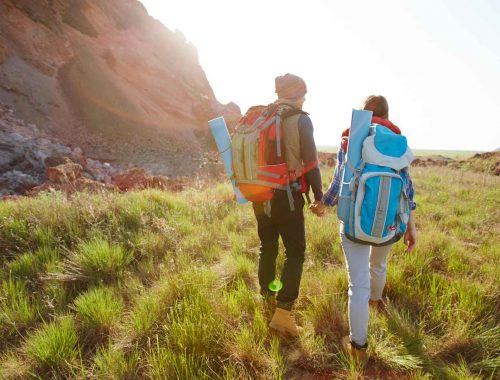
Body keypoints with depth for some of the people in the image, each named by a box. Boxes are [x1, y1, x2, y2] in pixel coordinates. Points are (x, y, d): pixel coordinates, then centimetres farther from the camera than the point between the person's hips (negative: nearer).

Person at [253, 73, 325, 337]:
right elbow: (310, 163, -11)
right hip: (287, 196, -6)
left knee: (267, 247, 21)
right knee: (295, 253, 4)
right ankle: (283, 312, -2)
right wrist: (319, 198, -3)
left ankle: (266, 296, 38)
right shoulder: (300, 120, -7)